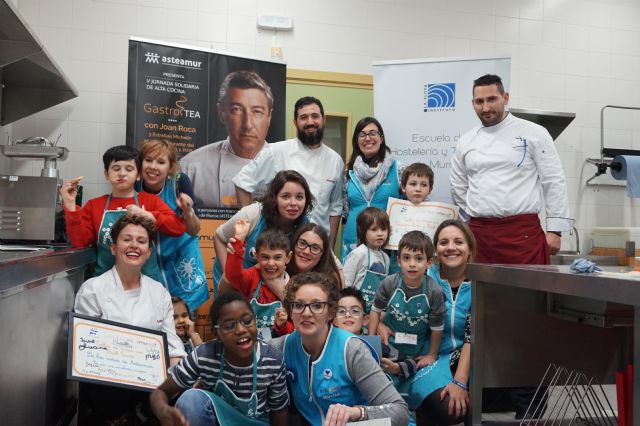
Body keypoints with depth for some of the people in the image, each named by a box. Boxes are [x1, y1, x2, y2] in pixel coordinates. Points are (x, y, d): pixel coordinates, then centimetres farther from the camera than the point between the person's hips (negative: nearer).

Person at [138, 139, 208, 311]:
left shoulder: (179, 182, -21)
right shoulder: (133, 187, -18)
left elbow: (194, 231, -16)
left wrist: (187, 210, -35)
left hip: (180, 253, 0)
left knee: (185, 306, 9)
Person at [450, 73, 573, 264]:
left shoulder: (533, 133, 1)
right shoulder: (466, 142, 11)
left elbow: (554, 182, 0)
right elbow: (459, 189, 19)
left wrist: (554, 230, -3)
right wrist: (479, 219, 14)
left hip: (523, 232, -3)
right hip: (479, 234, 3)